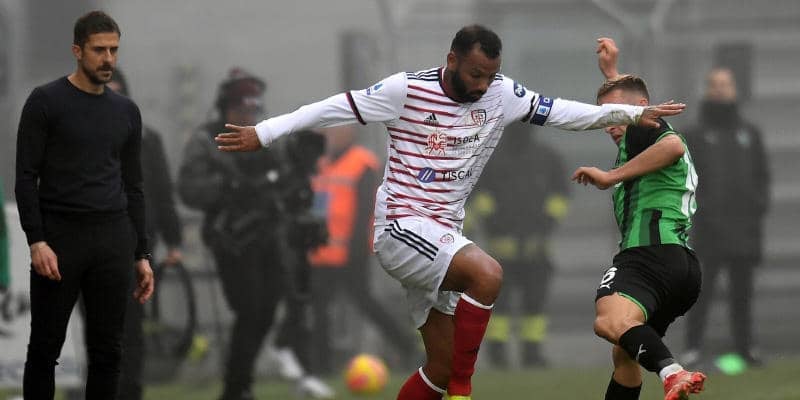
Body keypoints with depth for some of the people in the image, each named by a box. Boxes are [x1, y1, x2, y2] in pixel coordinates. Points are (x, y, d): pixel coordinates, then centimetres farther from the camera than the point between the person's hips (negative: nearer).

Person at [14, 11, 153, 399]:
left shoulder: (126, 112, 11)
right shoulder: (46, 102, -6)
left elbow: (133, 187, 15)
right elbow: (26, 177, -8)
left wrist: (142, 254, 11)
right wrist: (37, 242, -17)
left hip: (112, 241, 5)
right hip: (60, 237, -5)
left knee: (107, 350, 5)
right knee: (45, 348, 1)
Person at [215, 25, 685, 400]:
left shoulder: (502, 94, 3)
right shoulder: (406, 91, -11)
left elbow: (562, 112, 7)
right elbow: (336, 109, -6)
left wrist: (632, 113, 1)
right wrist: (264, 132, -6)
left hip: (442, 239, 7)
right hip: (402, 228, -7)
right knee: (487, 273, -31)